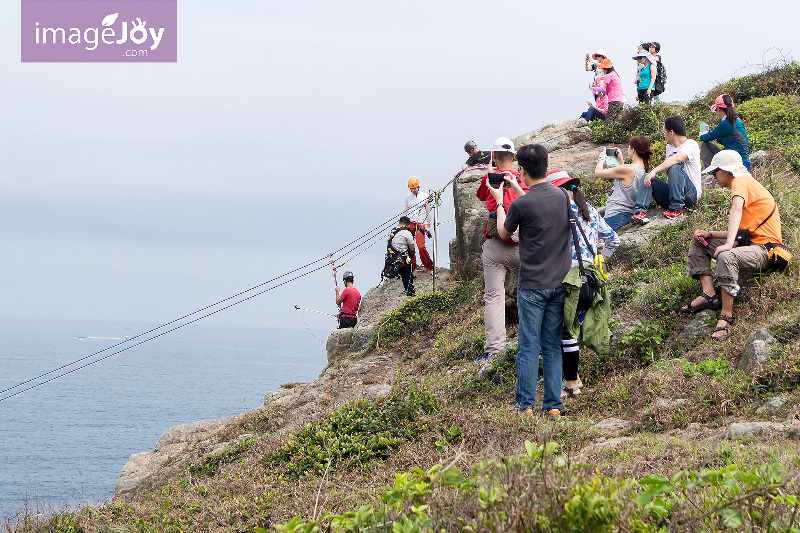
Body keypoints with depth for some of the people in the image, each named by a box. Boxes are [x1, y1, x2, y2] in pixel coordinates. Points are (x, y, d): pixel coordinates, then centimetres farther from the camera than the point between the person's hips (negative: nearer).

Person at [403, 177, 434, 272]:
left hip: (420, 225, -4)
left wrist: (427, 226, -2)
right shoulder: (408, 197, 13)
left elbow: (428, 213, 5)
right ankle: (412, 267, 8)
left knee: (421, 247, -15)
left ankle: (429, 266, -1)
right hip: (409, 224, 4)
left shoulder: (424, 197, 4)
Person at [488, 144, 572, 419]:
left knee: (529, 347, 2)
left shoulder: (521, 204, -15)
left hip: (532, 286, -5)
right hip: (560, 283, 5)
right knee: (553, 347, 9)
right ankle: (553, 405, 9)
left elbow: (504, 233, 5)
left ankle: (525, 405, 5)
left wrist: (499, 201, 18)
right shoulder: (562, 196, 1)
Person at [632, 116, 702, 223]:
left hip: (691, 194, -7)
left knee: (674, 168, -32)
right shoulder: (669, 147, 17)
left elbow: (677, 159, -30)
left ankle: (677, 208, -24)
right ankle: (640, 211, -32)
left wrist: (654, 171, -37)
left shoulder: (691, 145, -11)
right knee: (647, 177, -13)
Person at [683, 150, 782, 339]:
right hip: (749, 242, 11)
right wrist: (710, 235, 7)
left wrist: (729, 244, -44)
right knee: (698, 244, 11)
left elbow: (737, 209, -32)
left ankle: (726, 314, -31)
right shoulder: (746, 183, 20)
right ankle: (709, 294, -6)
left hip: (765, 249, -11)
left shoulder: (741, 182, -10)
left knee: (727, 257, -39)